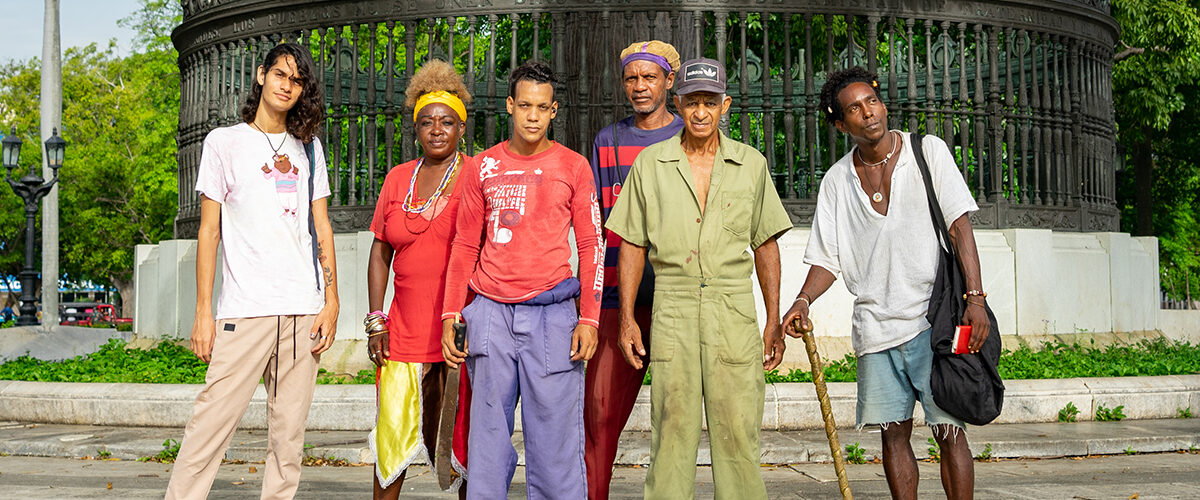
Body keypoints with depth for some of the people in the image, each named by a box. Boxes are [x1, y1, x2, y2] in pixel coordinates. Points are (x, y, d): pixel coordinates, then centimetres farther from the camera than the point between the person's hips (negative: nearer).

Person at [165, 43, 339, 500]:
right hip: (244, 308, -3)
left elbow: (322, 226, 15)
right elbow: (209, 230, 5)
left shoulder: (308, 147, 17)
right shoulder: (225, 142, 8)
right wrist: (203, 312, -1)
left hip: (304, 310, 3)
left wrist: (331, 300, 5)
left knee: (289, 436, 3)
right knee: (211, 423, -11)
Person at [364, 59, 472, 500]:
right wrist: (376, 319, 7)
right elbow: (380, 252, 15)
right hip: (407, 330, 4)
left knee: (463, 438, 1)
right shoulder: (398, 179, 13)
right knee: (392, 433, 2)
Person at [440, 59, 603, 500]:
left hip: (551, 314, -1)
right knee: (487, 435, 4)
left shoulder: (573, 166, 6)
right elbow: (465, 247, 13)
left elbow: (591, 246, 5)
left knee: (554, 436, -2)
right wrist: (451, 316, 6)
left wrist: (588, 318, -3)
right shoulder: (482, 167, 10)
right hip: (490, 314, 2)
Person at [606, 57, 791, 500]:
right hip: (672, 307, 0)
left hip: (734, 309, 0)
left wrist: (774, 321, 7)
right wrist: (627, 318, 3)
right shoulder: (650, 163, 7)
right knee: (671, 429, 0)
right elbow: (632, 244, 9)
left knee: (737, 429, -2)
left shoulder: (751, 164, 9)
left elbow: (765, 244, 11)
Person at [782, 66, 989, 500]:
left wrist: (975, 298, -15)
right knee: (894, 432, 5)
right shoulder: (836, 181, 8)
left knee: (948, 430, -4)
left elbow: (960, 227, -5)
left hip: (933, 318, -3)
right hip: (875, 325, 3)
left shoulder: (928, 152, 1)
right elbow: (827, 258, 10)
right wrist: (803, 300, -9)